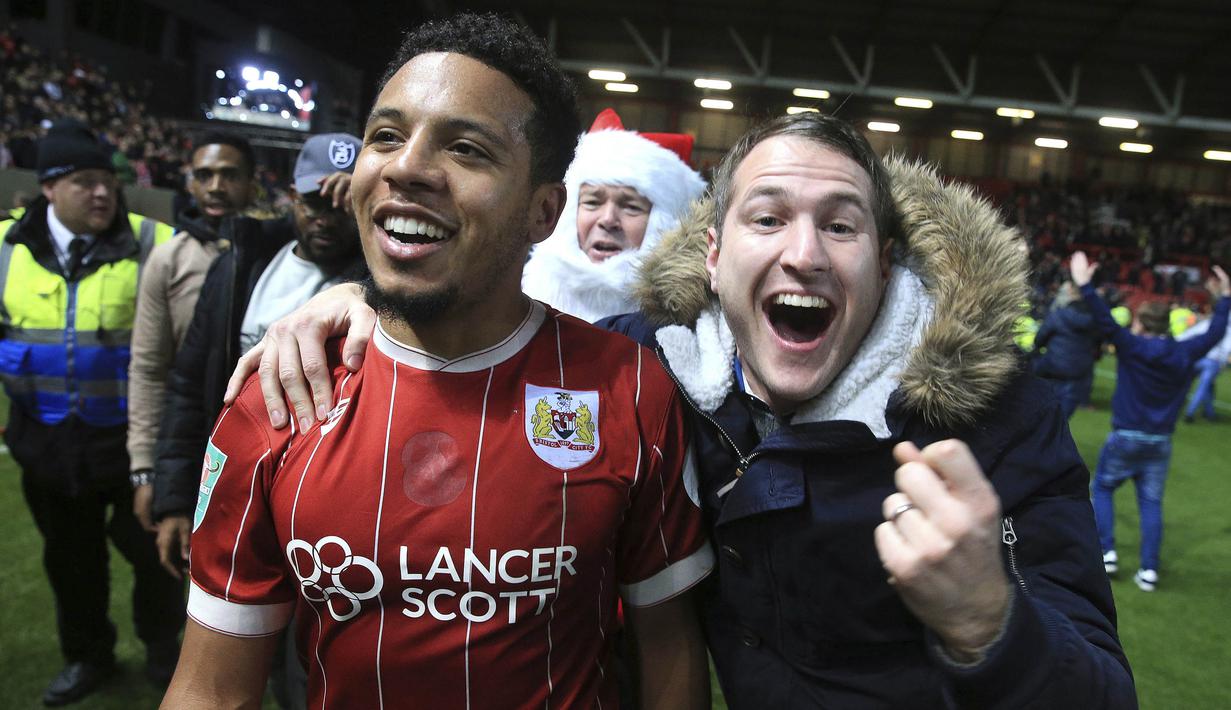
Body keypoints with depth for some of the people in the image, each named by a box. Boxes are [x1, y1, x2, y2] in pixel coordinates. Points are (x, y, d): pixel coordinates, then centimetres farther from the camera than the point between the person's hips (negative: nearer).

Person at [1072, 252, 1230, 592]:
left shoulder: (1131, 346, -12)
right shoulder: (1184, 353, 1)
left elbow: (1105, 322, -23)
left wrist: (1084, 285, -24)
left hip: (1125, 437, -4)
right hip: (1161, 442, 4)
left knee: (1102, 489, 14)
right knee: (1151, 503, 8)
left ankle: (1107, 553, 8)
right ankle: (1149, 570, 6)